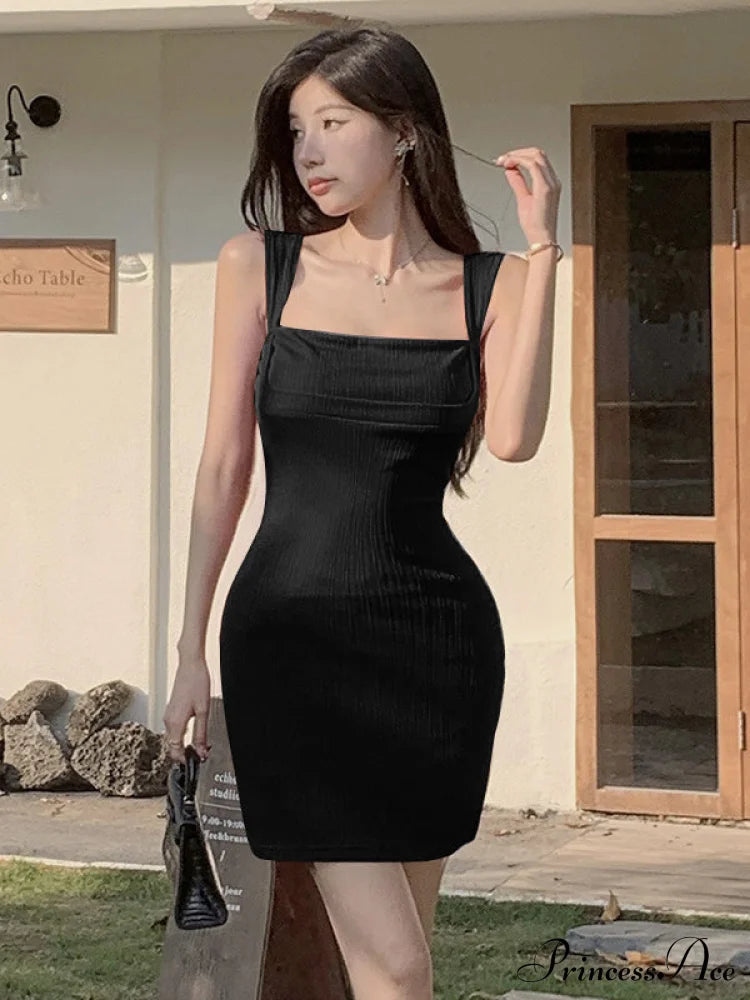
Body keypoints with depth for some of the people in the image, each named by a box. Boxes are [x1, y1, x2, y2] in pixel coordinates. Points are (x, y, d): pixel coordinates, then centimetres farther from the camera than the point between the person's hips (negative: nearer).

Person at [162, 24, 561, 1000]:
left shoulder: (490, 286, 5)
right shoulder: (258, 265, 4)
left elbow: (513, 437, -13)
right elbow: (225, 463, 6)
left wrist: (542, 250, -13)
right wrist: (191, 647, 4)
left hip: (438, 636, 2)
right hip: (294, 634, -1)